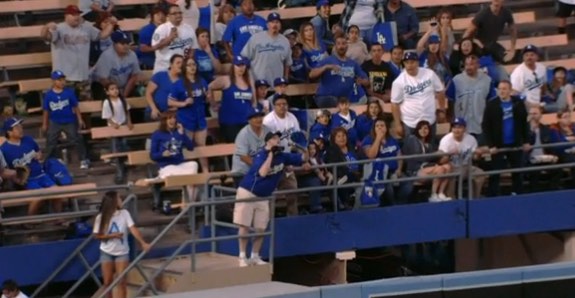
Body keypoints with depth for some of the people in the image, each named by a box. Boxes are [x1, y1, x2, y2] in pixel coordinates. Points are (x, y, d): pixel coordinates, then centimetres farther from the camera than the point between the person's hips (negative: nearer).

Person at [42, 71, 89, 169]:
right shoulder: (48, 95, -12)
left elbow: (75, 107, -3)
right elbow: (46, 110, -2)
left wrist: (80, 120, 0)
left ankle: (84, 160, 15)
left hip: (69, 122, -1)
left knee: (77, 140, 4)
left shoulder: (69, 92, -12)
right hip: (55, 123, 1)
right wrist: (44, 124, 3)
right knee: (50, 143, 6)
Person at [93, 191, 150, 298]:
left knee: (122, 281, -4)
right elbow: (97, 236, -6)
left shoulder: (124, 213, -8)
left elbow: (133, 229, -15)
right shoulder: (101, 217, -10)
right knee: (107, 282, 5)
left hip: (122, 252, 0)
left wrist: (142, 242, -27)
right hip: (106, 252, 0)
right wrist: (112, 235, -20)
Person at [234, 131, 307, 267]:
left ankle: (255, 257, 16)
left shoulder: (282, 156, 0)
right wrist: (271, 155, -31)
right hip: (247, 193, -6)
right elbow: (262, 173, -35)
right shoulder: (261, 155, -18)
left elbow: (302, 159, 6)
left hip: (263, 197, 6)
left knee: (260, 228, 5)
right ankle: (242, 257, 4)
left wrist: (306, 154, -16)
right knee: (244, 226, -4)